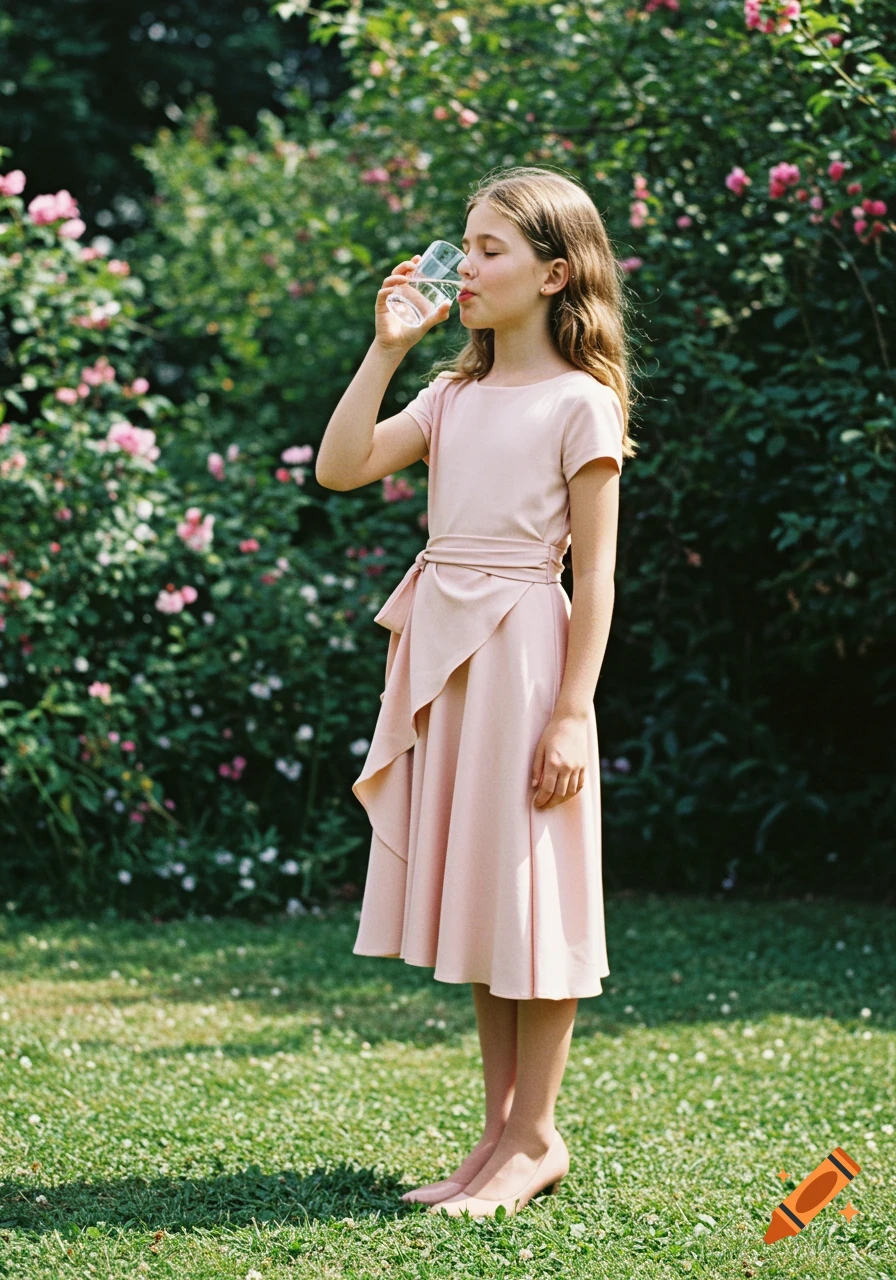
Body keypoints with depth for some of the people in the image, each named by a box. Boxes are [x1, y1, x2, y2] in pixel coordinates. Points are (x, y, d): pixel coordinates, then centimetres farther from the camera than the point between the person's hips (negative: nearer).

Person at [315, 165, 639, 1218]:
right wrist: (385, 349, -1)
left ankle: (533, 1139, 9)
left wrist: (573, 711, -14)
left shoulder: (580, 402, -6)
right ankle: (500, 1133, 19)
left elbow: (595, 574, -9)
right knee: (473, 895, 10)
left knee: (528, 894, -1)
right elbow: (341, 468, 2)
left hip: (523, 648, -7)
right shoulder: (453, 396, 12)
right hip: (439, 648, 7)